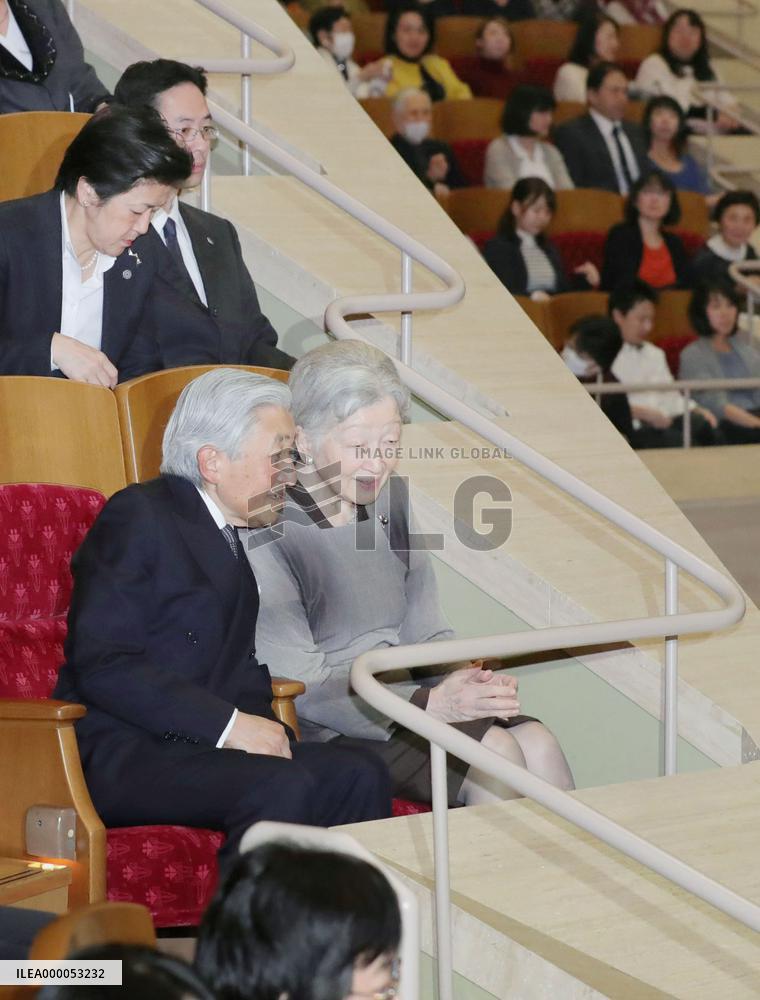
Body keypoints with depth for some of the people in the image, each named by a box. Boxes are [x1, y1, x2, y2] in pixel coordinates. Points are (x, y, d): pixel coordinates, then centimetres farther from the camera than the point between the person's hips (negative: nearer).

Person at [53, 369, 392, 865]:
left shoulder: (245, 531, 19)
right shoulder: (138, 516, -6)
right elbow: (101, 664, -16)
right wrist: (226, 724, -20)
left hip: (209, 744, 7)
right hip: (122, 757, -7)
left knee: (360, 774, -17)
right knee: (282, 787, -31)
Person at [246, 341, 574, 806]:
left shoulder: (392, 499, 11)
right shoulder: (270, 534, -13)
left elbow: (425, 632, 14)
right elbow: (299, 686, -16)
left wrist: (470, 678, -9)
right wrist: (431, 704, -22)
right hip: (323, 731, -7)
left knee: (538, 744, -18)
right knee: (492, 752, -24)